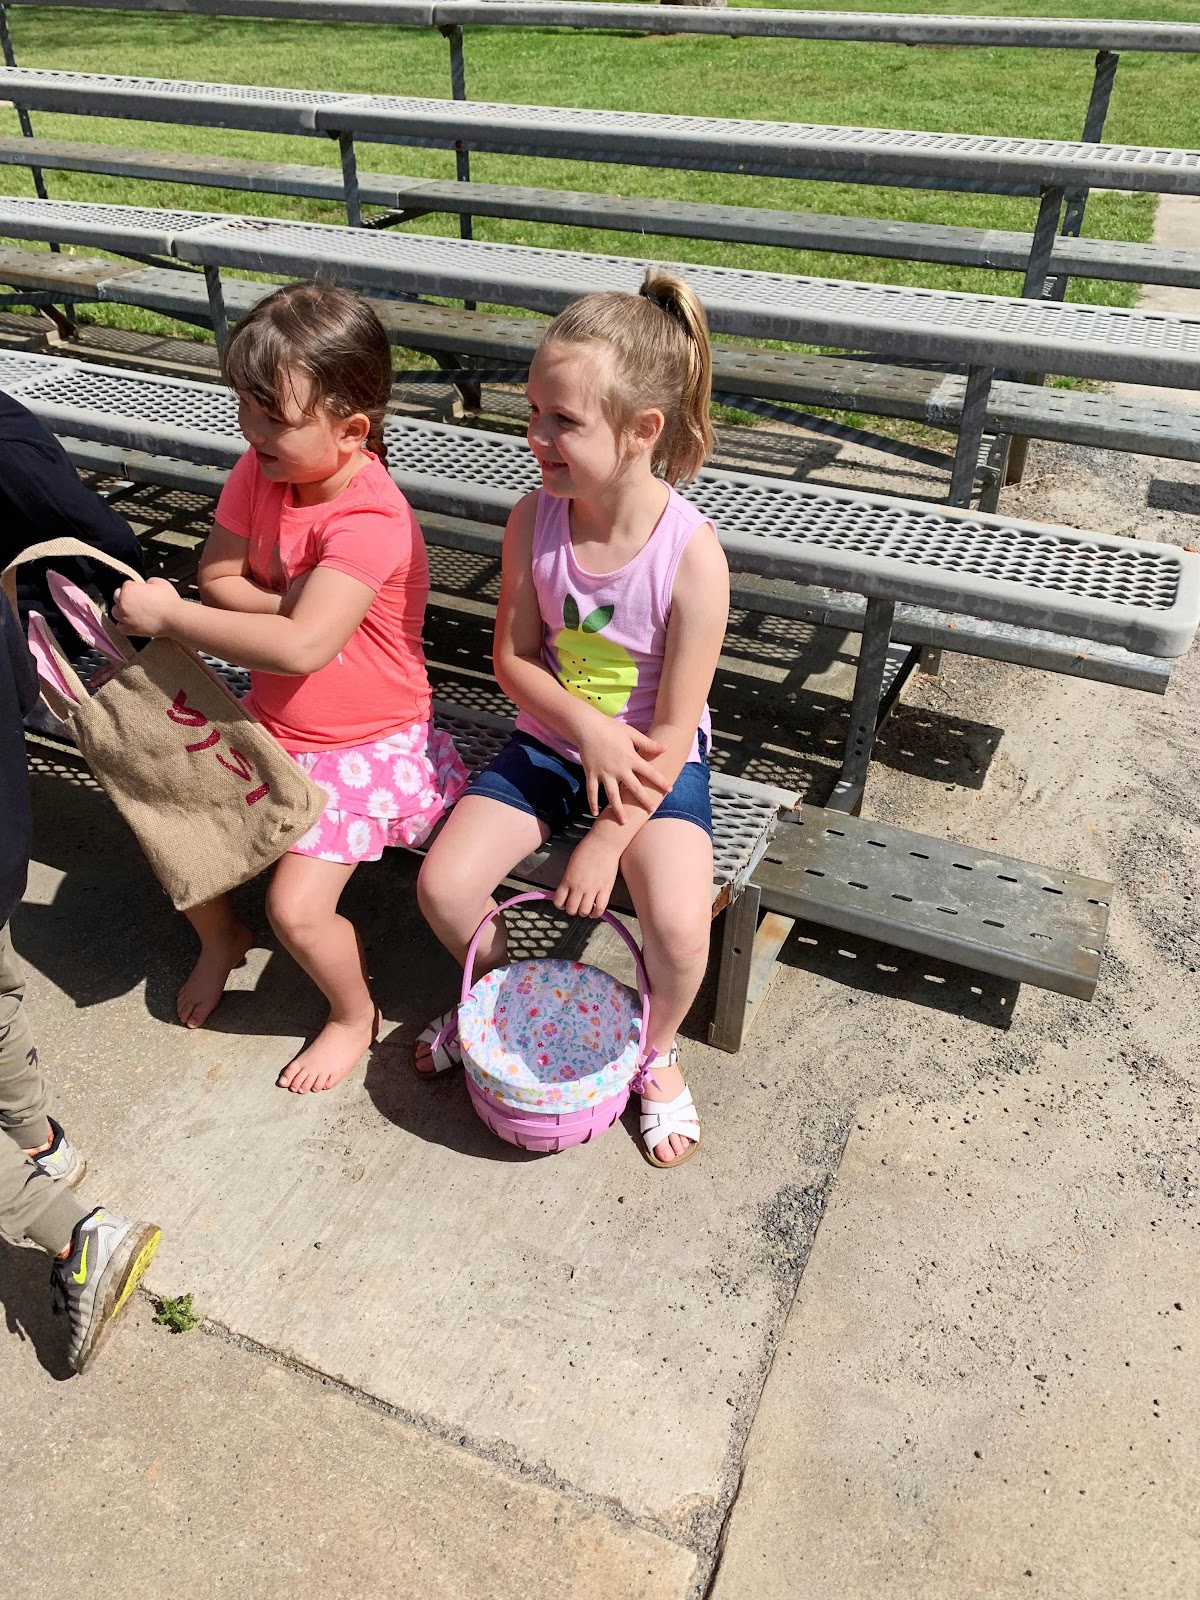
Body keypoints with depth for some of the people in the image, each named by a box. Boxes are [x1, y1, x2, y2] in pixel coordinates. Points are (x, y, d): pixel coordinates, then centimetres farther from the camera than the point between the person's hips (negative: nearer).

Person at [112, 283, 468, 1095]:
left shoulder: (371, 521, -29)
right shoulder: (260, 470, -5)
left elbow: (303, 646, -39)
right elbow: (218, 577, 0)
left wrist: (167, 614, -31)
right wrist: (292, 601, -20)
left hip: (368, 745, -7)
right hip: (270, 724, 8)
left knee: (297, 907, -15)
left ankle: (355, 1013, 18)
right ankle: (220, 937, 36)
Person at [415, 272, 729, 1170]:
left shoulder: (692, 554, -23)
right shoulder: (535, 524, -11)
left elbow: (673, 731, -19)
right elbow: (514, 660, -3)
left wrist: (606, 844, -18)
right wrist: (588, 727, -21)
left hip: (655, 761, -3)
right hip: (550, 741, 4)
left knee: (680, 927, -24)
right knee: (443, 885, -9)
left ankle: (657, 1049, 12)